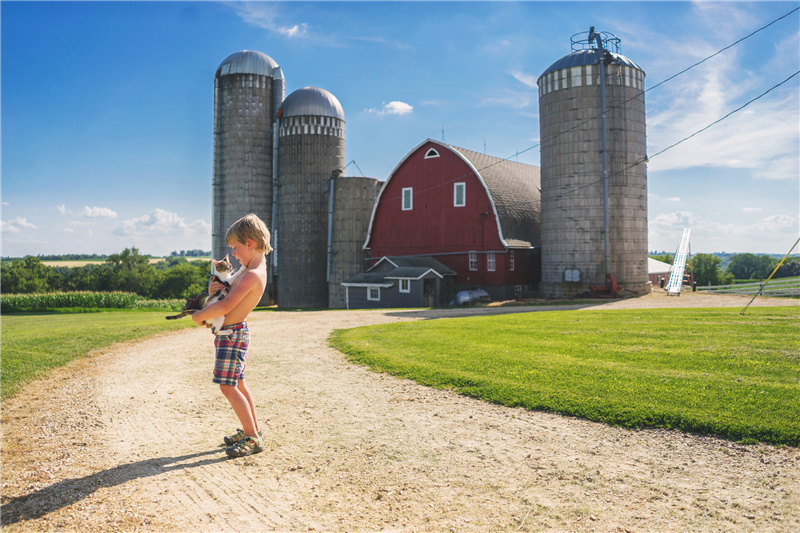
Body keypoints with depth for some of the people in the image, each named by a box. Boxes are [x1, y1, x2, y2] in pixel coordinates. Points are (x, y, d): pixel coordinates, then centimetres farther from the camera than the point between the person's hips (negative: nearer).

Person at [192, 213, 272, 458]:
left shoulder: (252, 275, -24)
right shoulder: (249, 266, 9)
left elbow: (225, 306, -31)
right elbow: (227, 292, 17)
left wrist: (199, 316, -15)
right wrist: (213, 289, -6)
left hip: (232, 333, -10)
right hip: (233, 332, 10)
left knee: (228, 387, -8)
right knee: (238, 385, 18)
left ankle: (252, 438, -2)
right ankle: (253, 430, 29)